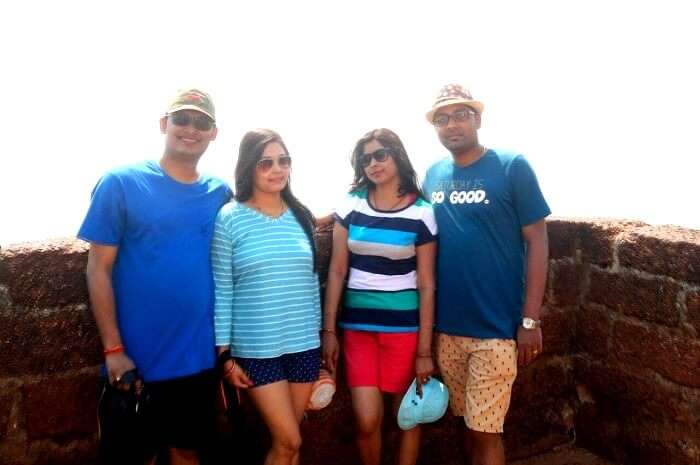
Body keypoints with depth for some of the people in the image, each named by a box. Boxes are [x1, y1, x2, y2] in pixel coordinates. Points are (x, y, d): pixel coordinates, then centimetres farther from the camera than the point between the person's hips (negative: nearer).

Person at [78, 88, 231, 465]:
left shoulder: (220, 193, 3)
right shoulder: (121, 183, -7)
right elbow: (99, 269, -8)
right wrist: (113, 349, -11)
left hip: (199, 357, 3)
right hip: (137, 358, -3)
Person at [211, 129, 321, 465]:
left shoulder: (301, 216, 6)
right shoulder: (230, 218, -8)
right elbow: (221, 291, -7)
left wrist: (317, 335, 13)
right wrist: (225, 353, -8)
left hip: (303, 345, 4)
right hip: (256, 349, -4)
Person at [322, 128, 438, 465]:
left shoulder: (421, 213, -5)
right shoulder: (351, 206, 1)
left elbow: (427, 285, -4)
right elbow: (337, 271, 3)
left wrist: (425, 349, -5)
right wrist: (329, 330, 1)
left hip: (404, 326, -1)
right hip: (357, 325, 2)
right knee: (367, 419, -1)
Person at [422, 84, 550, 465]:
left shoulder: (511, 167, -7)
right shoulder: (433, 175, 6)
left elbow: (536, 241, -8)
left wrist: (530, 321, -11)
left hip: (496, 328, -4)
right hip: (446, 326, 4)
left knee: (485, 430, 3)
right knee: (468, 421, 18)